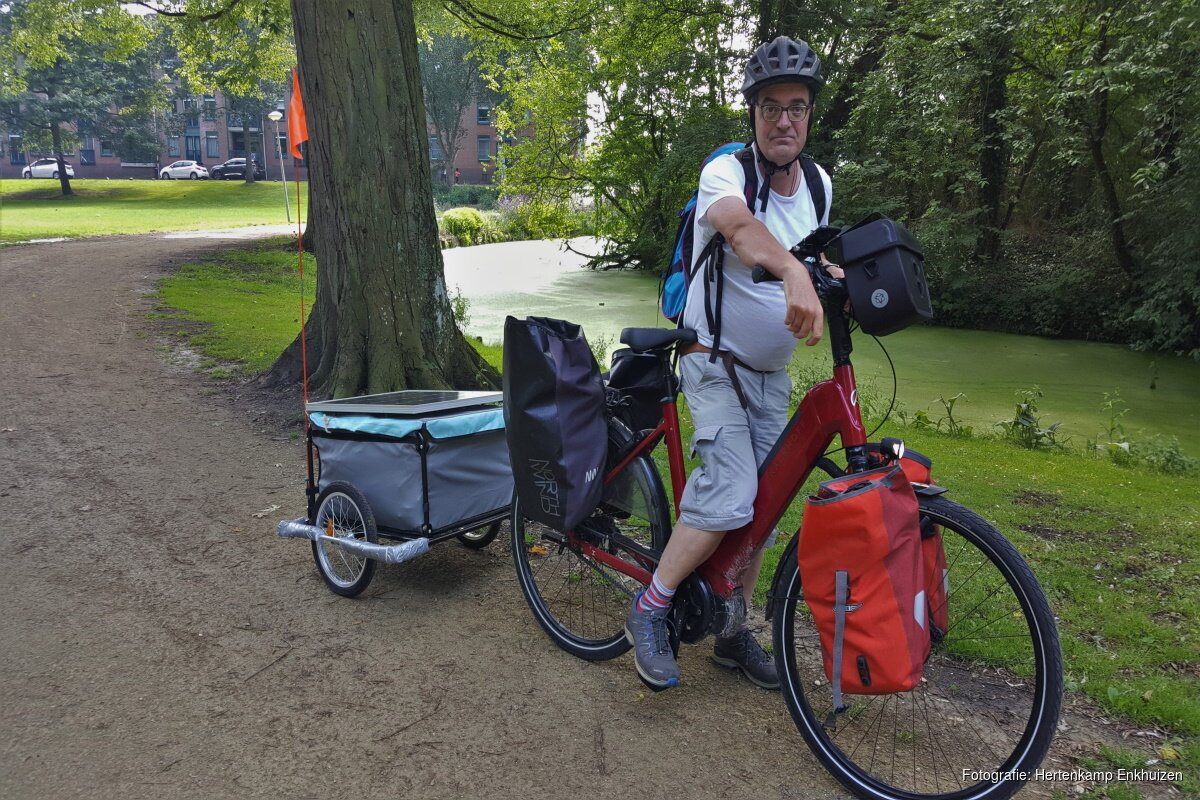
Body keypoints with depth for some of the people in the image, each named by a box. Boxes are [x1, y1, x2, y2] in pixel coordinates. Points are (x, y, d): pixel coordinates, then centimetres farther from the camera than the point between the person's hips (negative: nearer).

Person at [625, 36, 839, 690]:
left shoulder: (818, 184, 3)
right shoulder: (727, 170, -18)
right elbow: (738, 224, -42)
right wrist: (795, 275, -61)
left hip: (772, 373, 7)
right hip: (715, 361, -7)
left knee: (762, 506, 9)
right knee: (730, 494, -24)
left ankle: (734, 632, 25)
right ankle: (649, 611, -4)